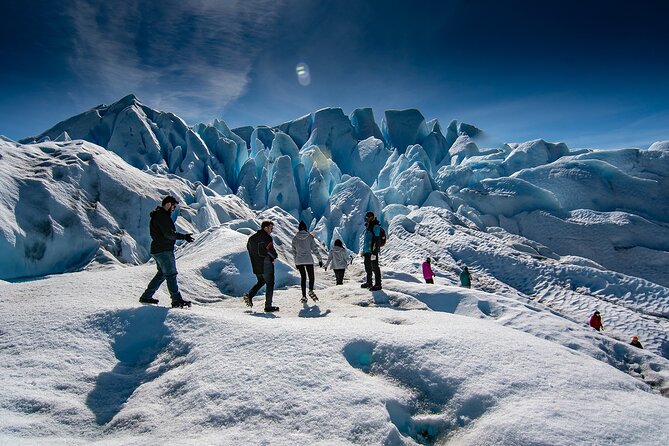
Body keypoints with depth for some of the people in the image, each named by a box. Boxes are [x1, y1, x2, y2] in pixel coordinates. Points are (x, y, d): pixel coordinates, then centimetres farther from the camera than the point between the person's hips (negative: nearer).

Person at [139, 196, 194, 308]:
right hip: (163, 251, -11)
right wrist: (183, 236, -20)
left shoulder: (159, 215, 17)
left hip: (157, 250, 11)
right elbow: (169, 234, -23)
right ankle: (177, 300, -7)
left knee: (162, 274, 18)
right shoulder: (162, 216, -16)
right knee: (171, 274, -8)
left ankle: (146, 296, 24)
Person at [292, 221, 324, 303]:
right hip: (309, 260, -2)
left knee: (303, 278, 11)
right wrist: (320, 259, 5)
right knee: (311, 277, 8)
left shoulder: (295, 238, 4)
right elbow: (314, 249, -2)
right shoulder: (310, 236, -3)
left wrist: (295, 262, 18)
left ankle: (304, 297, 4)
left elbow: (294, 251, 8)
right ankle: (311, 291, -18)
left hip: (299, 261, 2)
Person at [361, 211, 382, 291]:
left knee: (375, 267, -7)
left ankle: (378, 284, -3)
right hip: (367, 251, 10)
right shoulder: (368, 227, 18)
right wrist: (364, 250, 24)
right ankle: (369, 282, 28)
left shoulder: (376, 226, -11)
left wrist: (374, 251, -24)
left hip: (372, 251, -10)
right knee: (368, 267, 17)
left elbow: (376, 240, -19)